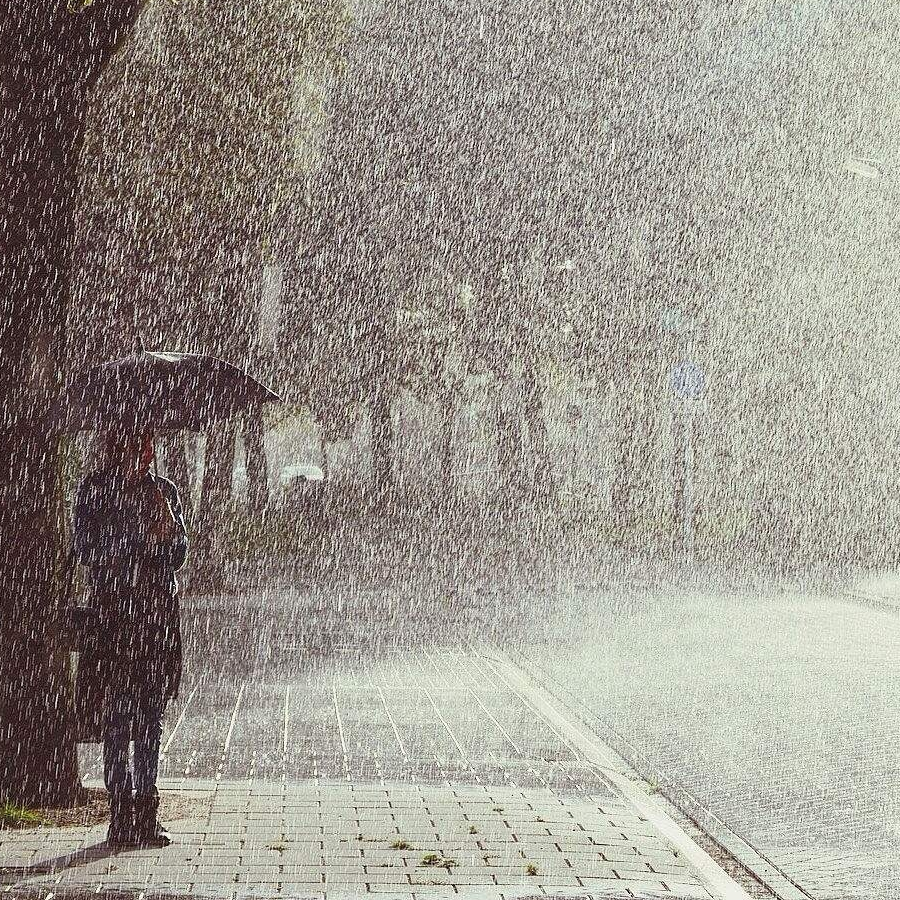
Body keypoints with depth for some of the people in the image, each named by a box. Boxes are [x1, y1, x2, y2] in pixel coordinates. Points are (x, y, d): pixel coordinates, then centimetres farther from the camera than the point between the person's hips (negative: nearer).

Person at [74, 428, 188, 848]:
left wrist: (167, 528, -9)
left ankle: (145, 813, 10)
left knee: (151, 716, 5)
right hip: (114, 608, -4)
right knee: (118, 714, -6)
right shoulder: (95, 488, 1)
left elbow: (178, 556, 12)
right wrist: (142, 537, -11)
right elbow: (86, 551, -4)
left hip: (159, 608, 4)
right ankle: (121, 815, -3)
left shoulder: (163, 490, 13)